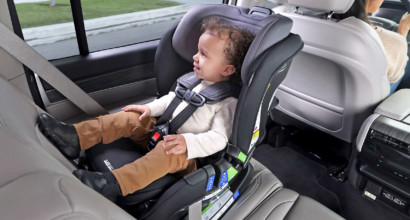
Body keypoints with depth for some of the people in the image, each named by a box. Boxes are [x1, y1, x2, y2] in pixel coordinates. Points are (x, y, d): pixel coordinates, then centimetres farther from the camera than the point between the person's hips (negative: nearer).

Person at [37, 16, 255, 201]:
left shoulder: (228, 103, -16)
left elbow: (219, 139, -24)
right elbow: (173, 98, 20)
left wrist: (187, 143, -37)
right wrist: (150, 108, 9)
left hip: (189, 156, -7)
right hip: (163, 134, 8)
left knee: (168, 152, -40)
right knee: (129, 118, -4)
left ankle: (114, 184, -50)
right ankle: (75, 138, -13)